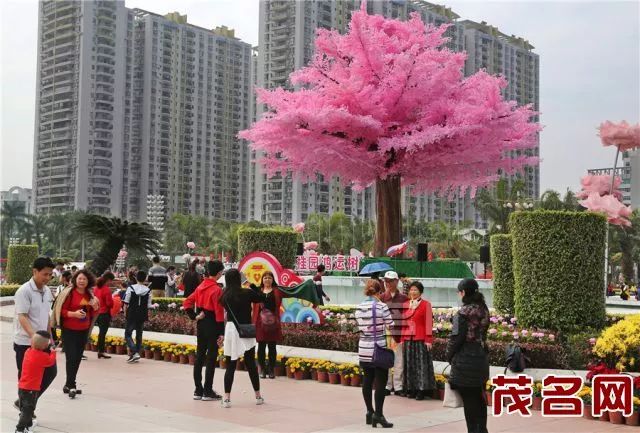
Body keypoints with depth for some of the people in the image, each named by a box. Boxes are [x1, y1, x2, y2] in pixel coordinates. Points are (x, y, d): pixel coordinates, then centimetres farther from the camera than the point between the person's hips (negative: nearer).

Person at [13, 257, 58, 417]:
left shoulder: (47, 291, 7)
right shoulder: (24, 291, -16)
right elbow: (22, 317, -23)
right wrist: (34, 336, -36)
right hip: (25, 342, -7)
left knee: (51, 372, 7)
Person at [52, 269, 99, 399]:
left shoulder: (89, 295, 7)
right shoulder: (69, 293, -10)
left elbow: (93, 313, 17)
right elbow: (61, 310, -9)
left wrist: (95, 308, -5)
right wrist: (73, 313, -24)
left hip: (83, 331, 6)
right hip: (69, 330, -6)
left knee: (77, 358, 10)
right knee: (71, 358, -9)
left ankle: (69, 385, 20)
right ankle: (71, 386, -4)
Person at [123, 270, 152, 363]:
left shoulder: (131, 288, -7)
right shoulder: (148, 290, -3)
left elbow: (126, 303, -5)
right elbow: (149, 305, -1)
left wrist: (125, 312, 8)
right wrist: (146, 315, 11)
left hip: (132, 314, -3)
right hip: (142, 315, 3)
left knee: (127, 334, 3)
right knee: (139, 335, 14)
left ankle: (134, 352, -15)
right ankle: (137, 353, 16)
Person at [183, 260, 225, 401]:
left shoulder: (201, 287, 8)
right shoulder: (217, 289, -15)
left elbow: (187, 302, 10)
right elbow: (219, 311, -17)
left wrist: (194, 316, 5)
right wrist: (222, 331, -14)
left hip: (201, 325, 7)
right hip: (212, 325, -7)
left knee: (199, 356, 11)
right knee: (211, 358, -1)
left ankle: (198, 390, 17)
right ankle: (208, 392, 3)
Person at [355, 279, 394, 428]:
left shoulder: (359, 308, 4)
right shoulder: (381, 306, -12)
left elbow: (359, 326, 9)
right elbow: (391, 326, -8)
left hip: (364, 348, 5)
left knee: (367, 379, 13)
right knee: (380, 381, 0)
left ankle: (369, 412, 20)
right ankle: (378, 414, -3)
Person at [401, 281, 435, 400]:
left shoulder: (426, 304, -2)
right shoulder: (406, 304, 13)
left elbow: (429, 323, -6)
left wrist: (428, 340, -11)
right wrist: (402, 338, 12)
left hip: (421, 339, -5)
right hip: (408, 339, 5)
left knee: (421, 363, -2)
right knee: (410, 364, 8)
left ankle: (422, 390, 3)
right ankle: (411, 389, 15)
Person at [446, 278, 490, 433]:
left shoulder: (464, 312, -16)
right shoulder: (483, 309, 6)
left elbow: (457, 337, -15)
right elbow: (483, 332, 10)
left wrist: (449, 355, -3)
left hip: (465, 360, -7)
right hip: (481, 358, 7)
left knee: (469, 399, 0)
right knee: (480, 398, 16)